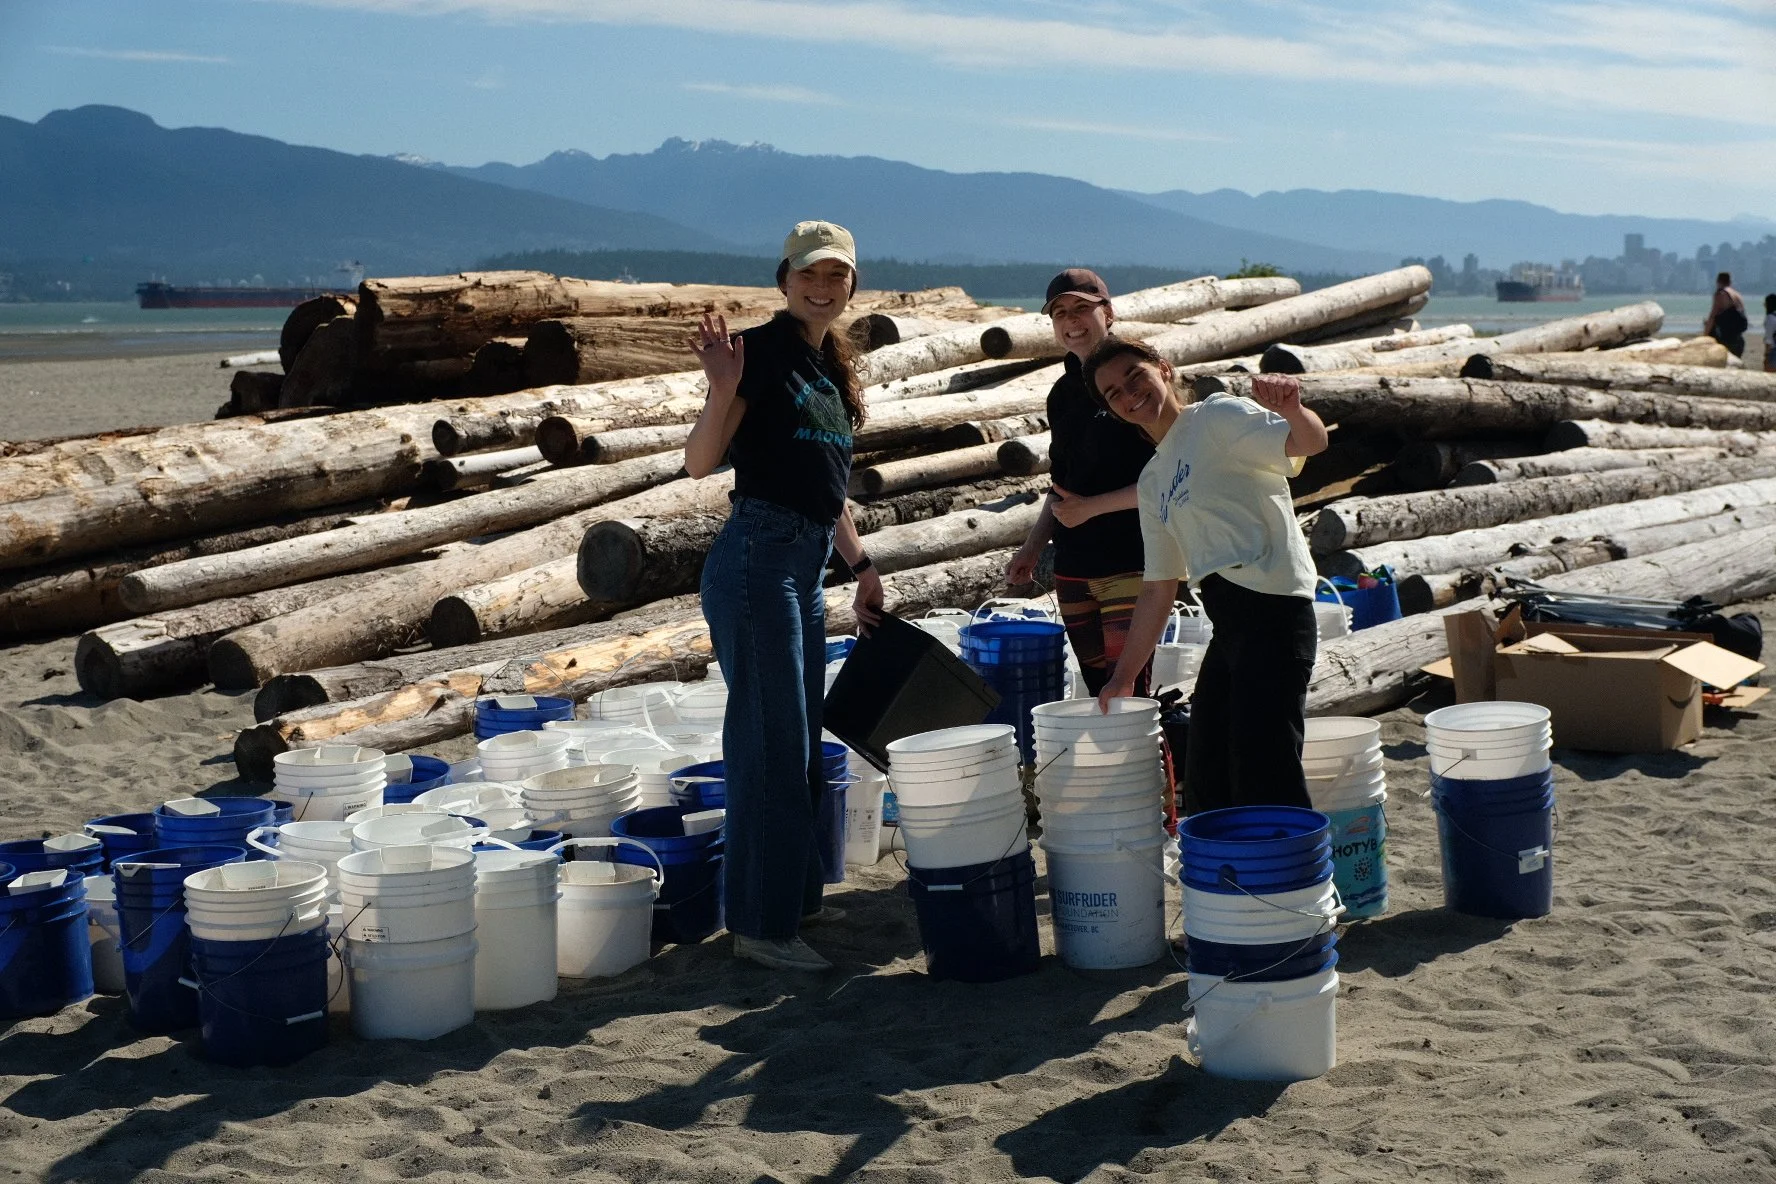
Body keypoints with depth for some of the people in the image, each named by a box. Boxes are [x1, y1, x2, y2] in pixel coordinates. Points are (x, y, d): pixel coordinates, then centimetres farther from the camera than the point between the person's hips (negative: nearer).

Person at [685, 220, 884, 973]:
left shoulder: (831, 368, 16)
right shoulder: (765, 349, -9)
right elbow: (700, 462, -16)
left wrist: (862, 568, 22)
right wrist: (722, 388, -31)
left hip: (807, 569, 9)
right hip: (758, 558, -9)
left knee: (802, 743, 16)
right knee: (771, 744, -6)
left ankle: (796, 895, 28)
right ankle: (760, 924, 2)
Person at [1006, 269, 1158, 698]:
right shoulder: (1064, 393, 14)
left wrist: (1091, 507, -12)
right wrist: (1033, 546, 16)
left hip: (1131, 561, -7)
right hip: (1073, 566, 7)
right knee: (1096, 691, 7)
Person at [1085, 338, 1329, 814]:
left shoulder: (1217, 416, 0)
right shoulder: (1152, 481, 22)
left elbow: (1311, 442, -17)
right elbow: (1157, 592, 24)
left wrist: (1290, 409, -40)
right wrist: (1123, 678, 23)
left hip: (1271, 606, -9)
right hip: (1228, 623, 9)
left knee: (1266, 778, -13)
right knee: (1206, 783, 10)